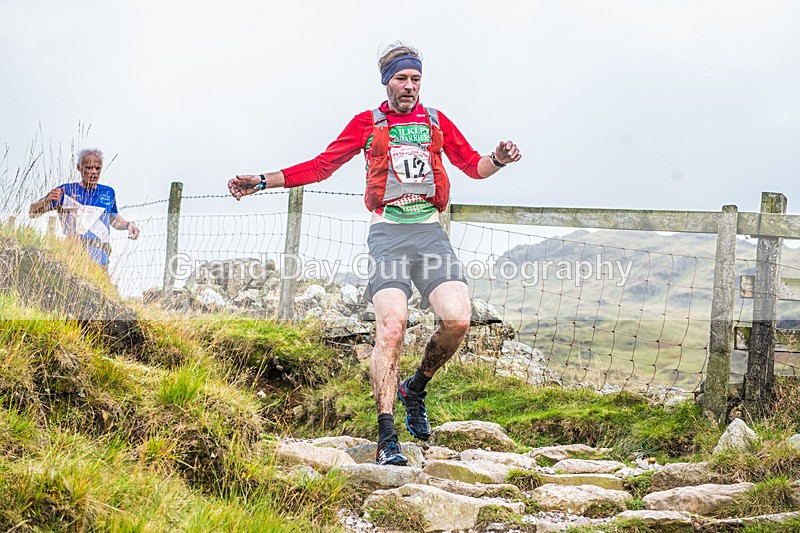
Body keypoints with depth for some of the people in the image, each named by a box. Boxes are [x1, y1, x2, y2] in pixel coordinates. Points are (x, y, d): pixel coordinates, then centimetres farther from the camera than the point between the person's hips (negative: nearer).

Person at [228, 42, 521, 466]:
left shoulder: (436, 121, 18)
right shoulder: (367, 124, 12)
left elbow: (472, 165, 20)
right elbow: (320, 166, 13)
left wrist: (498, 160, -3)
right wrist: (262, 181, 6)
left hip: (429, 230, 3)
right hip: (388, 232, -2)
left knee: (457, 320, -16)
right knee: (391, 328, -18)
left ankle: (415, 389, 13)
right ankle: (387, 439, -14)